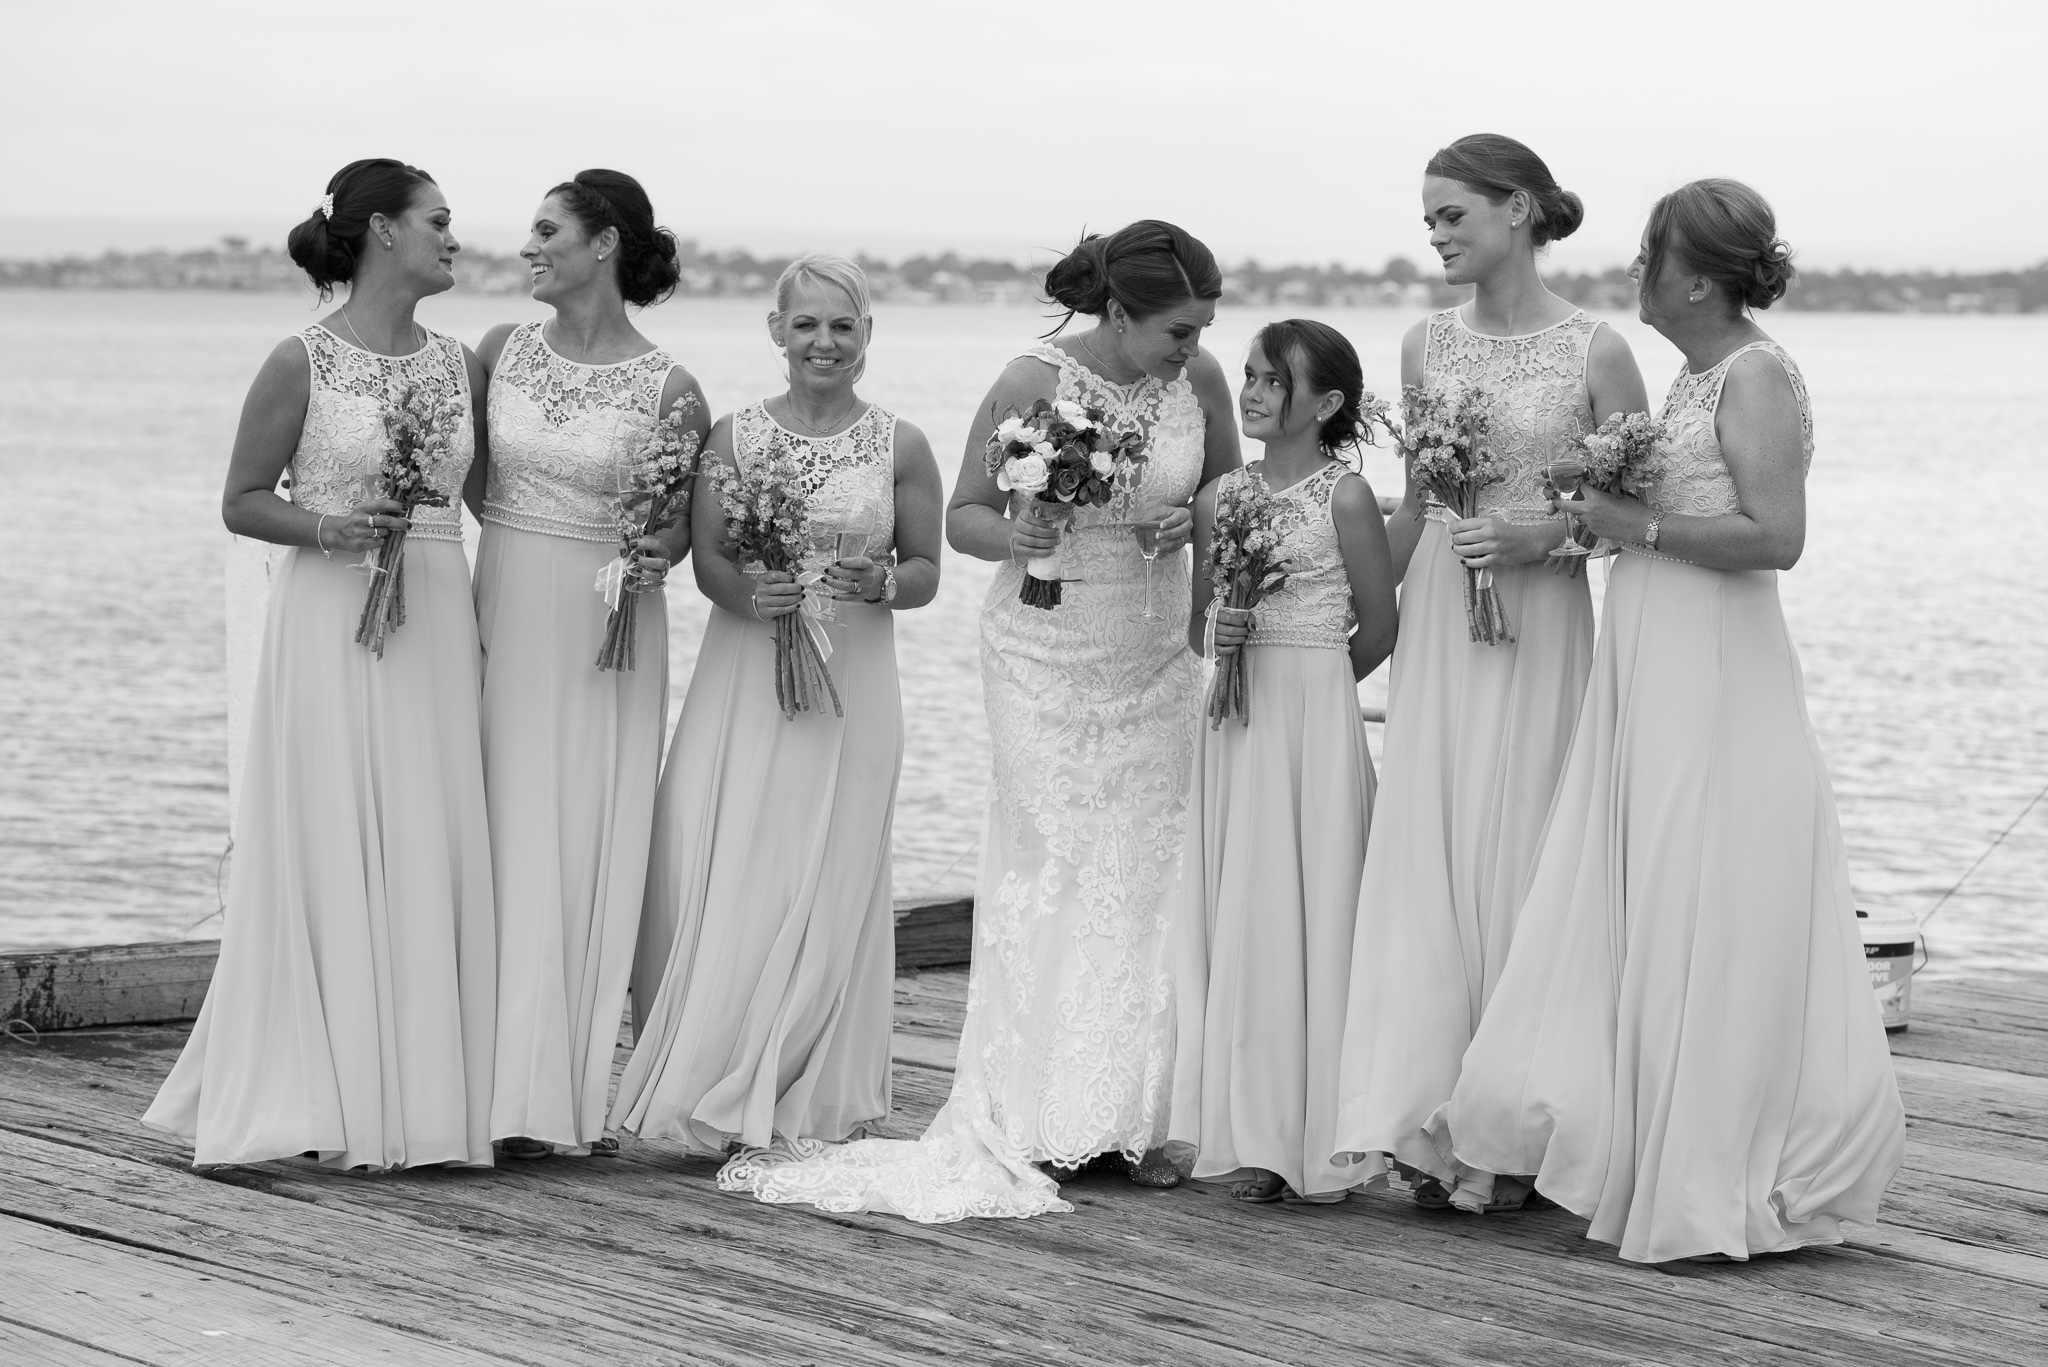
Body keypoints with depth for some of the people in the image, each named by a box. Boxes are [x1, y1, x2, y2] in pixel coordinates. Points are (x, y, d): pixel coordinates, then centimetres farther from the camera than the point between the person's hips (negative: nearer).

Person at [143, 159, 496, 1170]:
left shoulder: (458, 363, 10)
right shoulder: (304, 363, -5)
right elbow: (240, 503, 0)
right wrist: (326, 529, -16)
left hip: (438, 624, 5)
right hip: (332, 622, -5)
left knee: (431, 856, 3)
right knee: (331, 852, -3)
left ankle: (423, 1095, 9)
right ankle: (327, 1099, 3)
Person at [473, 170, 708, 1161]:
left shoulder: (667, 390, -4)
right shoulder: (501, 351, 5)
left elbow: (692, 516, 5)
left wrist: (663, 551, -15)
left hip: (605, 634, -2)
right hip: (503, 621, 2)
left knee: (591, 852, 0)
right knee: (507, 847, 0)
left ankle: (577, 1095, 8)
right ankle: (510, 1090, 2)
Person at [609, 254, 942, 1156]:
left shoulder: (900, 448, 4)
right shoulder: (734, 437, 5)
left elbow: (926, 568, 7)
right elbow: (708, 558, 1)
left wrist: (881, 584, -14)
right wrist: (750, 596, -20)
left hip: (850, 684, 0)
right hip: (745, 679, 0)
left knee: (824, 887, -1)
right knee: (720, 879, -7)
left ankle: (808, 1101, 9)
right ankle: (711, 1091, 3)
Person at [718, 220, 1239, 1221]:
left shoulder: (1199, 379, -3)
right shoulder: (1033, 383, -14)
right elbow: (963, 514, -5)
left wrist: (1192, 519, -10)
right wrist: (1012, 537, -27)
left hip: (1155, 660, 4)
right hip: (1046, 656, -4)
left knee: (1143, 878, 2)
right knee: (1049, 874, -6)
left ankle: (1126, 1117, 6)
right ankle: (1031, 1118, -1)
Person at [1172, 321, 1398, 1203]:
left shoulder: (1345, 497, -5)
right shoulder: (1220, 498, 9)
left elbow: (1379, 632, 1)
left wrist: (1297, 676, 9)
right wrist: (1217, 634, -4)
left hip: (1317, 722, -5)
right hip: (1234, 726, 5)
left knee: (1309, 915, -4)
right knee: (1235, 920, 4)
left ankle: (1312, 1137, 1)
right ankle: (1248, 1135, 10)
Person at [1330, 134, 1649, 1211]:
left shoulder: (1595, 354, -6)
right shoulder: (1427, 345, 8)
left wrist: (1545, 534, -16)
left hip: (1539, 628, -4)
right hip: (1436, 625, 4)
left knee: (1514, 868, -3)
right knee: (1423, 863, -1)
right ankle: (1421, 1119, 1)